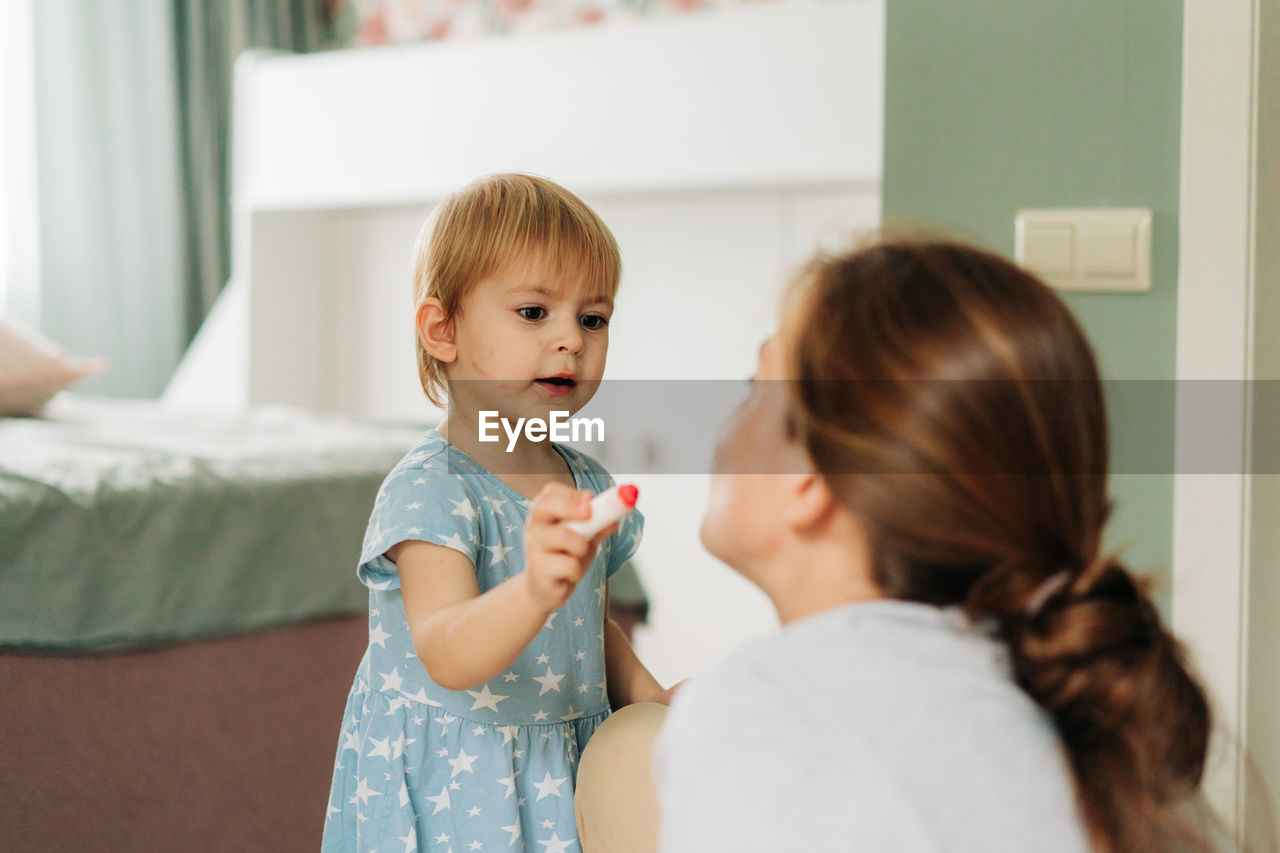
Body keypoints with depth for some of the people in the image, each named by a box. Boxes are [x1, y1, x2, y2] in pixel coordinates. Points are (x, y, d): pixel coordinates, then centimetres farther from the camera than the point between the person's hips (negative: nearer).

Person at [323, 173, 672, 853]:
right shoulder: (428, 490, -20)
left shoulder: (587, 485, 4)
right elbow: (448, 655, -35)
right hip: (451, 793, -6)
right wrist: (536, 591, -52)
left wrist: (645, 696, 2)